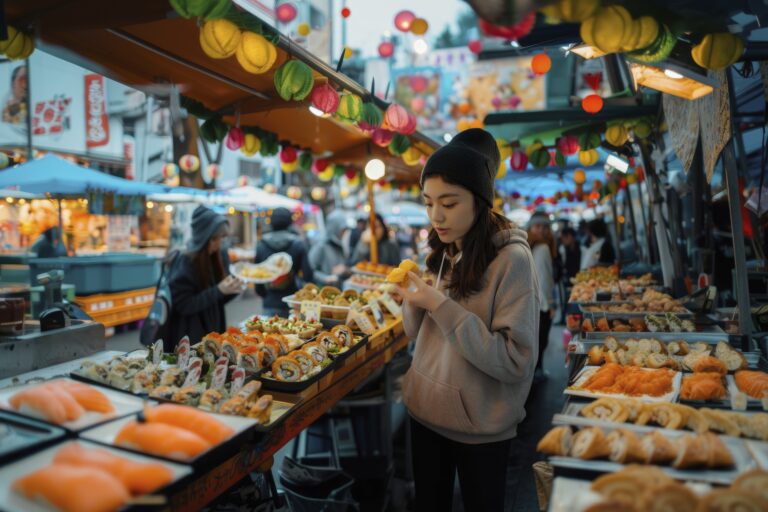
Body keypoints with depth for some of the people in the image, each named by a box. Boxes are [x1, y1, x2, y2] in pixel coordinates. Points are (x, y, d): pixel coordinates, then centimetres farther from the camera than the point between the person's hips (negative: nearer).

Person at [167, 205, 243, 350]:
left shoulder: (220, 256, 1)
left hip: (214, 330, 6)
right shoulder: (185, 262, -17)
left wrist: (232, 287, -10)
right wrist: (218, 290, -23)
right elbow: (183, 305, -18)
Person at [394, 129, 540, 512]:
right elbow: (418, 333, 8)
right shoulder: (443, 253, 2)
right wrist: (414, 300, -13)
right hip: (425, 412, 6)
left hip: (480, 427, -6)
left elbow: (516, 361, -23)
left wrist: (441, 305, -28)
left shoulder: (511, 258, -19)